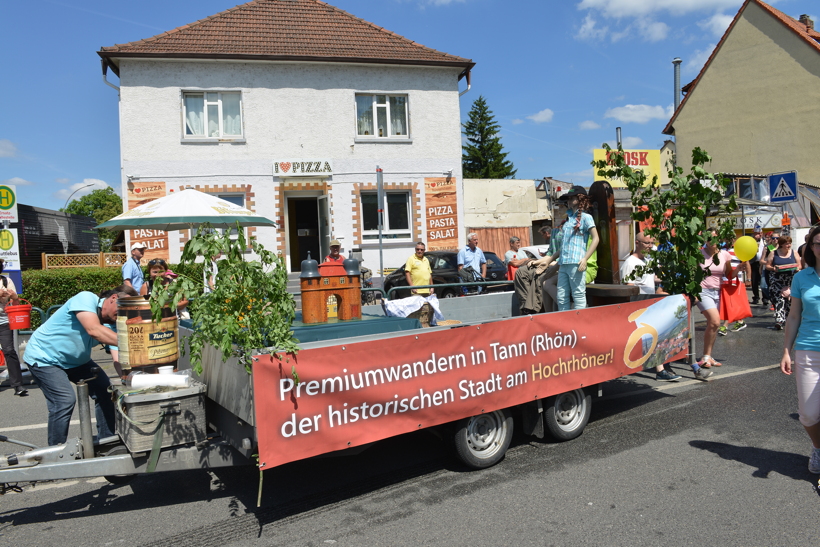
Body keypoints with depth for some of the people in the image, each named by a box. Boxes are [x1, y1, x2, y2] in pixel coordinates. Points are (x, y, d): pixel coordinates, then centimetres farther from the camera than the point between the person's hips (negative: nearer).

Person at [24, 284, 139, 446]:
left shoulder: (111, 326, -9)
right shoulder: (86, 298, -26)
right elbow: (94, 330, -43)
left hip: (74, 360, 8)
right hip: (44, 357, -8)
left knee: (105, 391, 2)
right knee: (65, 400, -20)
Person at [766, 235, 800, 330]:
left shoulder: (794, 252, 8)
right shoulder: (773, 253, 4)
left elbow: (799, 265, 11)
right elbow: (767, 265, 5)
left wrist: (797, 268, -12)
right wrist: (773, 268, -15)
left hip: (791, 281, 2)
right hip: (777, 281, -2)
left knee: (790, 300, 1)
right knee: (778, 299, -11)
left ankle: (787, 319, 17)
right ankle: (779, 321, -15)